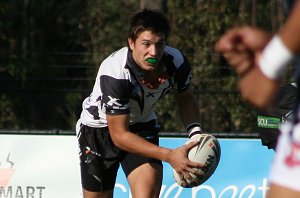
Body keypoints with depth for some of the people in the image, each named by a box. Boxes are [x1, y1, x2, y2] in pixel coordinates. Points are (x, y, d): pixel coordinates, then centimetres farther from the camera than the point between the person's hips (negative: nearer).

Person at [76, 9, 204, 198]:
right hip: (99, 128, -3)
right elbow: (119, 135, -32)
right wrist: (169, 156, -39)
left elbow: (186, 99, 2)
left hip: (142, 127, 3)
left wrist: (195, 132, -18)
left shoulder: (176, 61, -22)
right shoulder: (114, 73, -36)